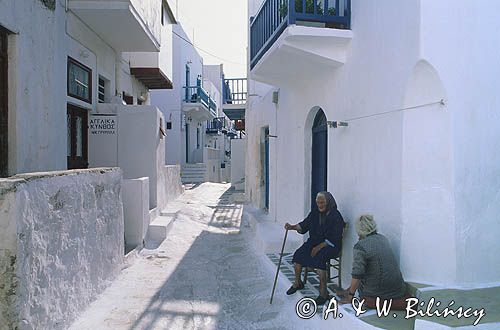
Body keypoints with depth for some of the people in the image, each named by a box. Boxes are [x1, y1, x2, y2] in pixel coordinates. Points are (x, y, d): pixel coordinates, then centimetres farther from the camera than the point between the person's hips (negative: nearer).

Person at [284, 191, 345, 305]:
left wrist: (319, 247, -22)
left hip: (330, 246, -6)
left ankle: (323, 293, -22)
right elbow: (304, 225, 10)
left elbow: (333, 239, -18)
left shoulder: (335, 216, -15)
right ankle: (298, 283, 14)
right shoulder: (315, 212, 4)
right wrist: (292, 227, -7)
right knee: (298, 254, -11)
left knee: (319, 258, -33)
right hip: (314, 241, 7)